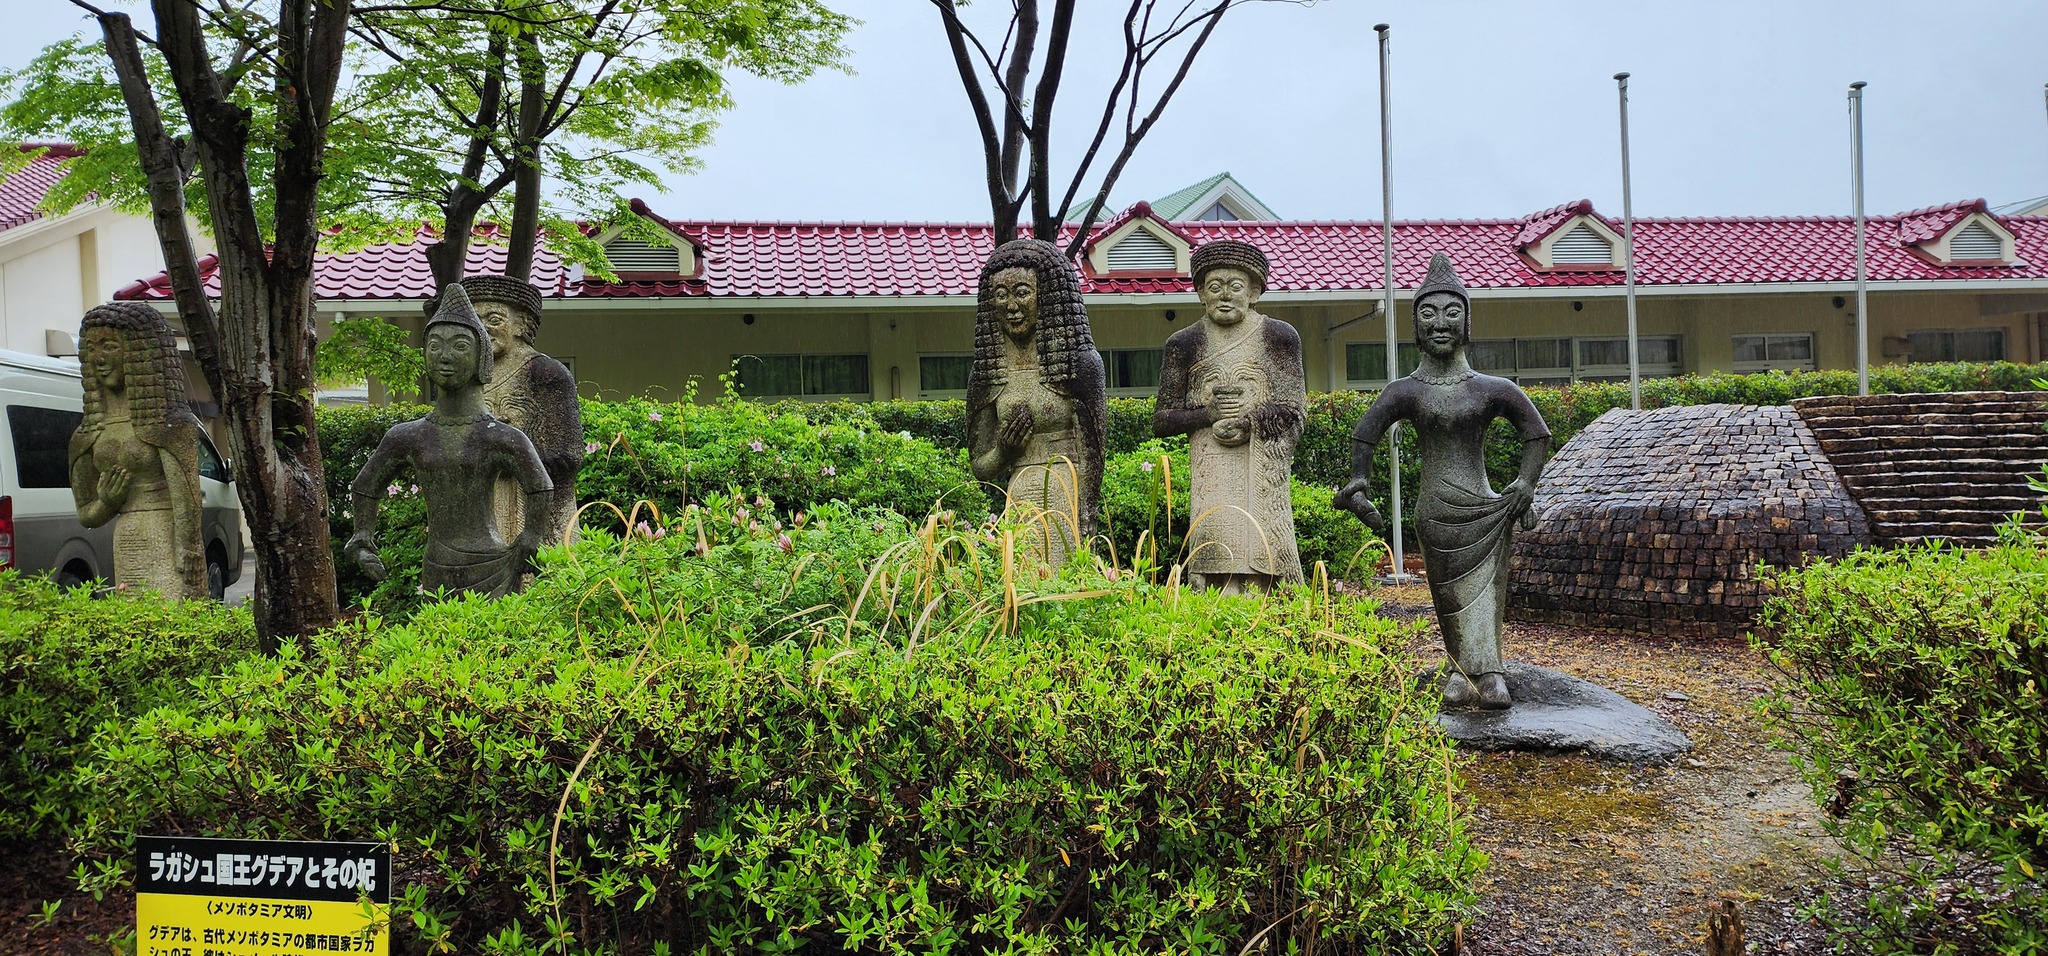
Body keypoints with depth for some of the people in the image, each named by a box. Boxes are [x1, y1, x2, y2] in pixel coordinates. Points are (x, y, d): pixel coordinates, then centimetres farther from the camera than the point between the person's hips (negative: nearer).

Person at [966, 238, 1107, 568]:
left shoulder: (1081, 362, -2)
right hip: (1017, 507, 3)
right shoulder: (986, 376, 8)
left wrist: (1083, 536, -12)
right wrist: (1003, 450, -8)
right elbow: (980, 469, 13)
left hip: (1069, 502, -3)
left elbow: (1090, 459, -5)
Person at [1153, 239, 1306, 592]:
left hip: (1263, 473, 0)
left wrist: (1248, 423, -13)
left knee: (1260, 553, -9)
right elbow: (1160, 421, 10)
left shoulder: (1279, 337, 9)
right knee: (1218, 550, -13)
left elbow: (1294, 410, 3)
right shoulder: (1185, 344, 10)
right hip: (1212, 473, 0)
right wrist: (1208, 413, -6)